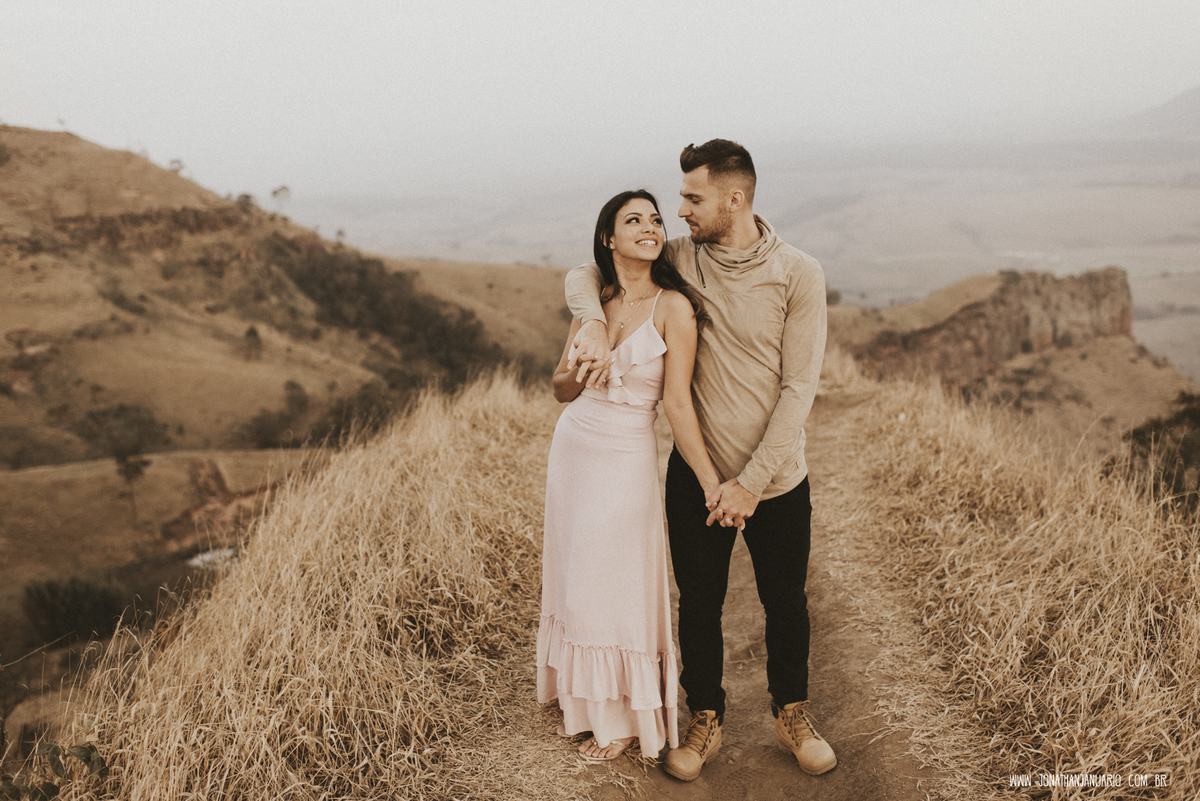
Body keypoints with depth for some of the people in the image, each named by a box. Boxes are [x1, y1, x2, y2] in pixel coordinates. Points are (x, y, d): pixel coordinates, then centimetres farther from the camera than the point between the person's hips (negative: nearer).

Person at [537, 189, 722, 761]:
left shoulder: (672, 307, -13)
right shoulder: (592, 301, 4)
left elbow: (678, 404, -13)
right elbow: (560, 388, 9)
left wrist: (713, 484, -17)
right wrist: (578, 374, -15)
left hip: (627, 458, -5)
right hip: (572, 449, 5)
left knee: (614, 589, 3)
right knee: (574, 583, 14)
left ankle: (624, 720, 22)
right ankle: (583, 703, 32)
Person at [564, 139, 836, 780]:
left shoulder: (798, 274, -12)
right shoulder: (679, 259, -4)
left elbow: (799, 387, -13)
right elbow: (584, 275, 6)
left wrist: (752, 480, -16)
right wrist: (594, 322, -18)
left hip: (776, 480, -1)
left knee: (785, 603, 15)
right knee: (699, 604, 12)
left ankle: (791, 714, 38)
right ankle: (706, 720, 33)